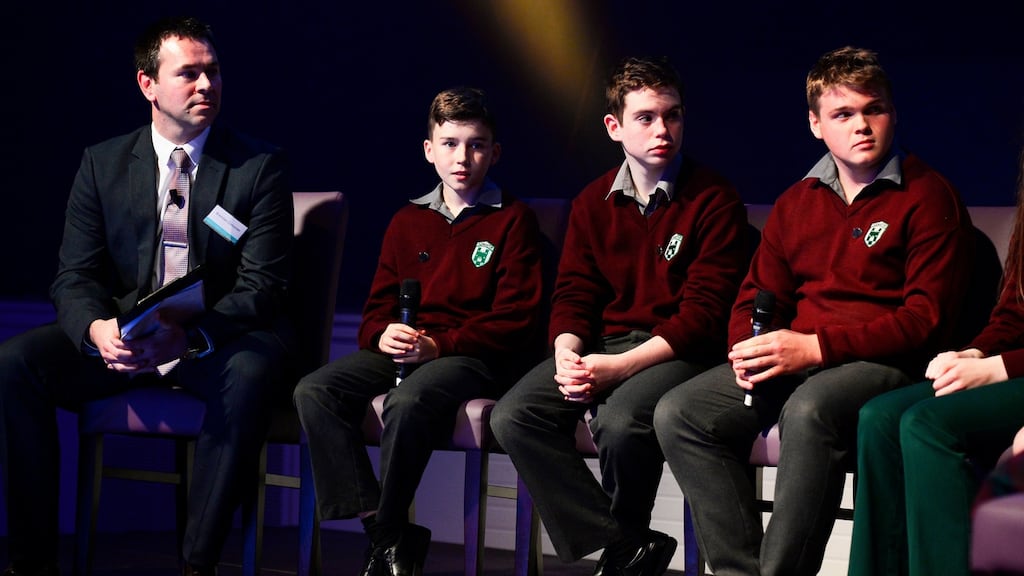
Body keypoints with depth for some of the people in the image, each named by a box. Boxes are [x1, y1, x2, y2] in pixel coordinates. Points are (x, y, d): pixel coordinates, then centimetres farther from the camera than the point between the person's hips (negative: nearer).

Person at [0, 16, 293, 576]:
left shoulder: (260, 165, -1)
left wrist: (188, 334, -29)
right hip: (122, 339, 3)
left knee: (249, 372, -38)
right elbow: (74, 276, 2)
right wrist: (96, 329, -23)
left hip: (217, 340, -3)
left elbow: (261, 287, -9)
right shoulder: (102, 163, 7)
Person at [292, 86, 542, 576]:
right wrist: (383, 334, -8)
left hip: (476, 354, -5)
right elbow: (377, 310, 19)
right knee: (314, 391, -21)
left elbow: (515, 320, -5)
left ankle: (390, 535, -21)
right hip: (400, 349, 6)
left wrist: (437, 344, -17)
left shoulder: (513, 219, 4)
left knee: (409, 400, -38)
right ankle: (384, 532, -25)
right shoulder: (407, 222, 19)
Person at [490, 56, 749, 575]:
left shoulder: (714, 201, -5)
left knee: (620, 421, -35)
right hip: (601, 344, 6)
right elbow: (573, 295, 11)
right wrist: (568, 356, -12)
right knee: (513, 416, -18)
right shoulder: (593, 203, 13)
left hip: (677, 352, -5)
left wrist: (619, 366, -21)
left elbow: (703, 314, -11)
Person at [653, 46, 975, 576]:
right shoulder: (796, 204, 18)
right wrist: (749, 349, -6)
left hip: (886, 360, -6)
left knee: (809, 410, -39)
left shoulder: (928, 197, -2)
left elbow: (926, 318, -11)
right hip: (793, 359, 7)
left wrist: (817, 347, -20)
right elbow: (757, 297, 20)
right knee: (678, 413, -13)